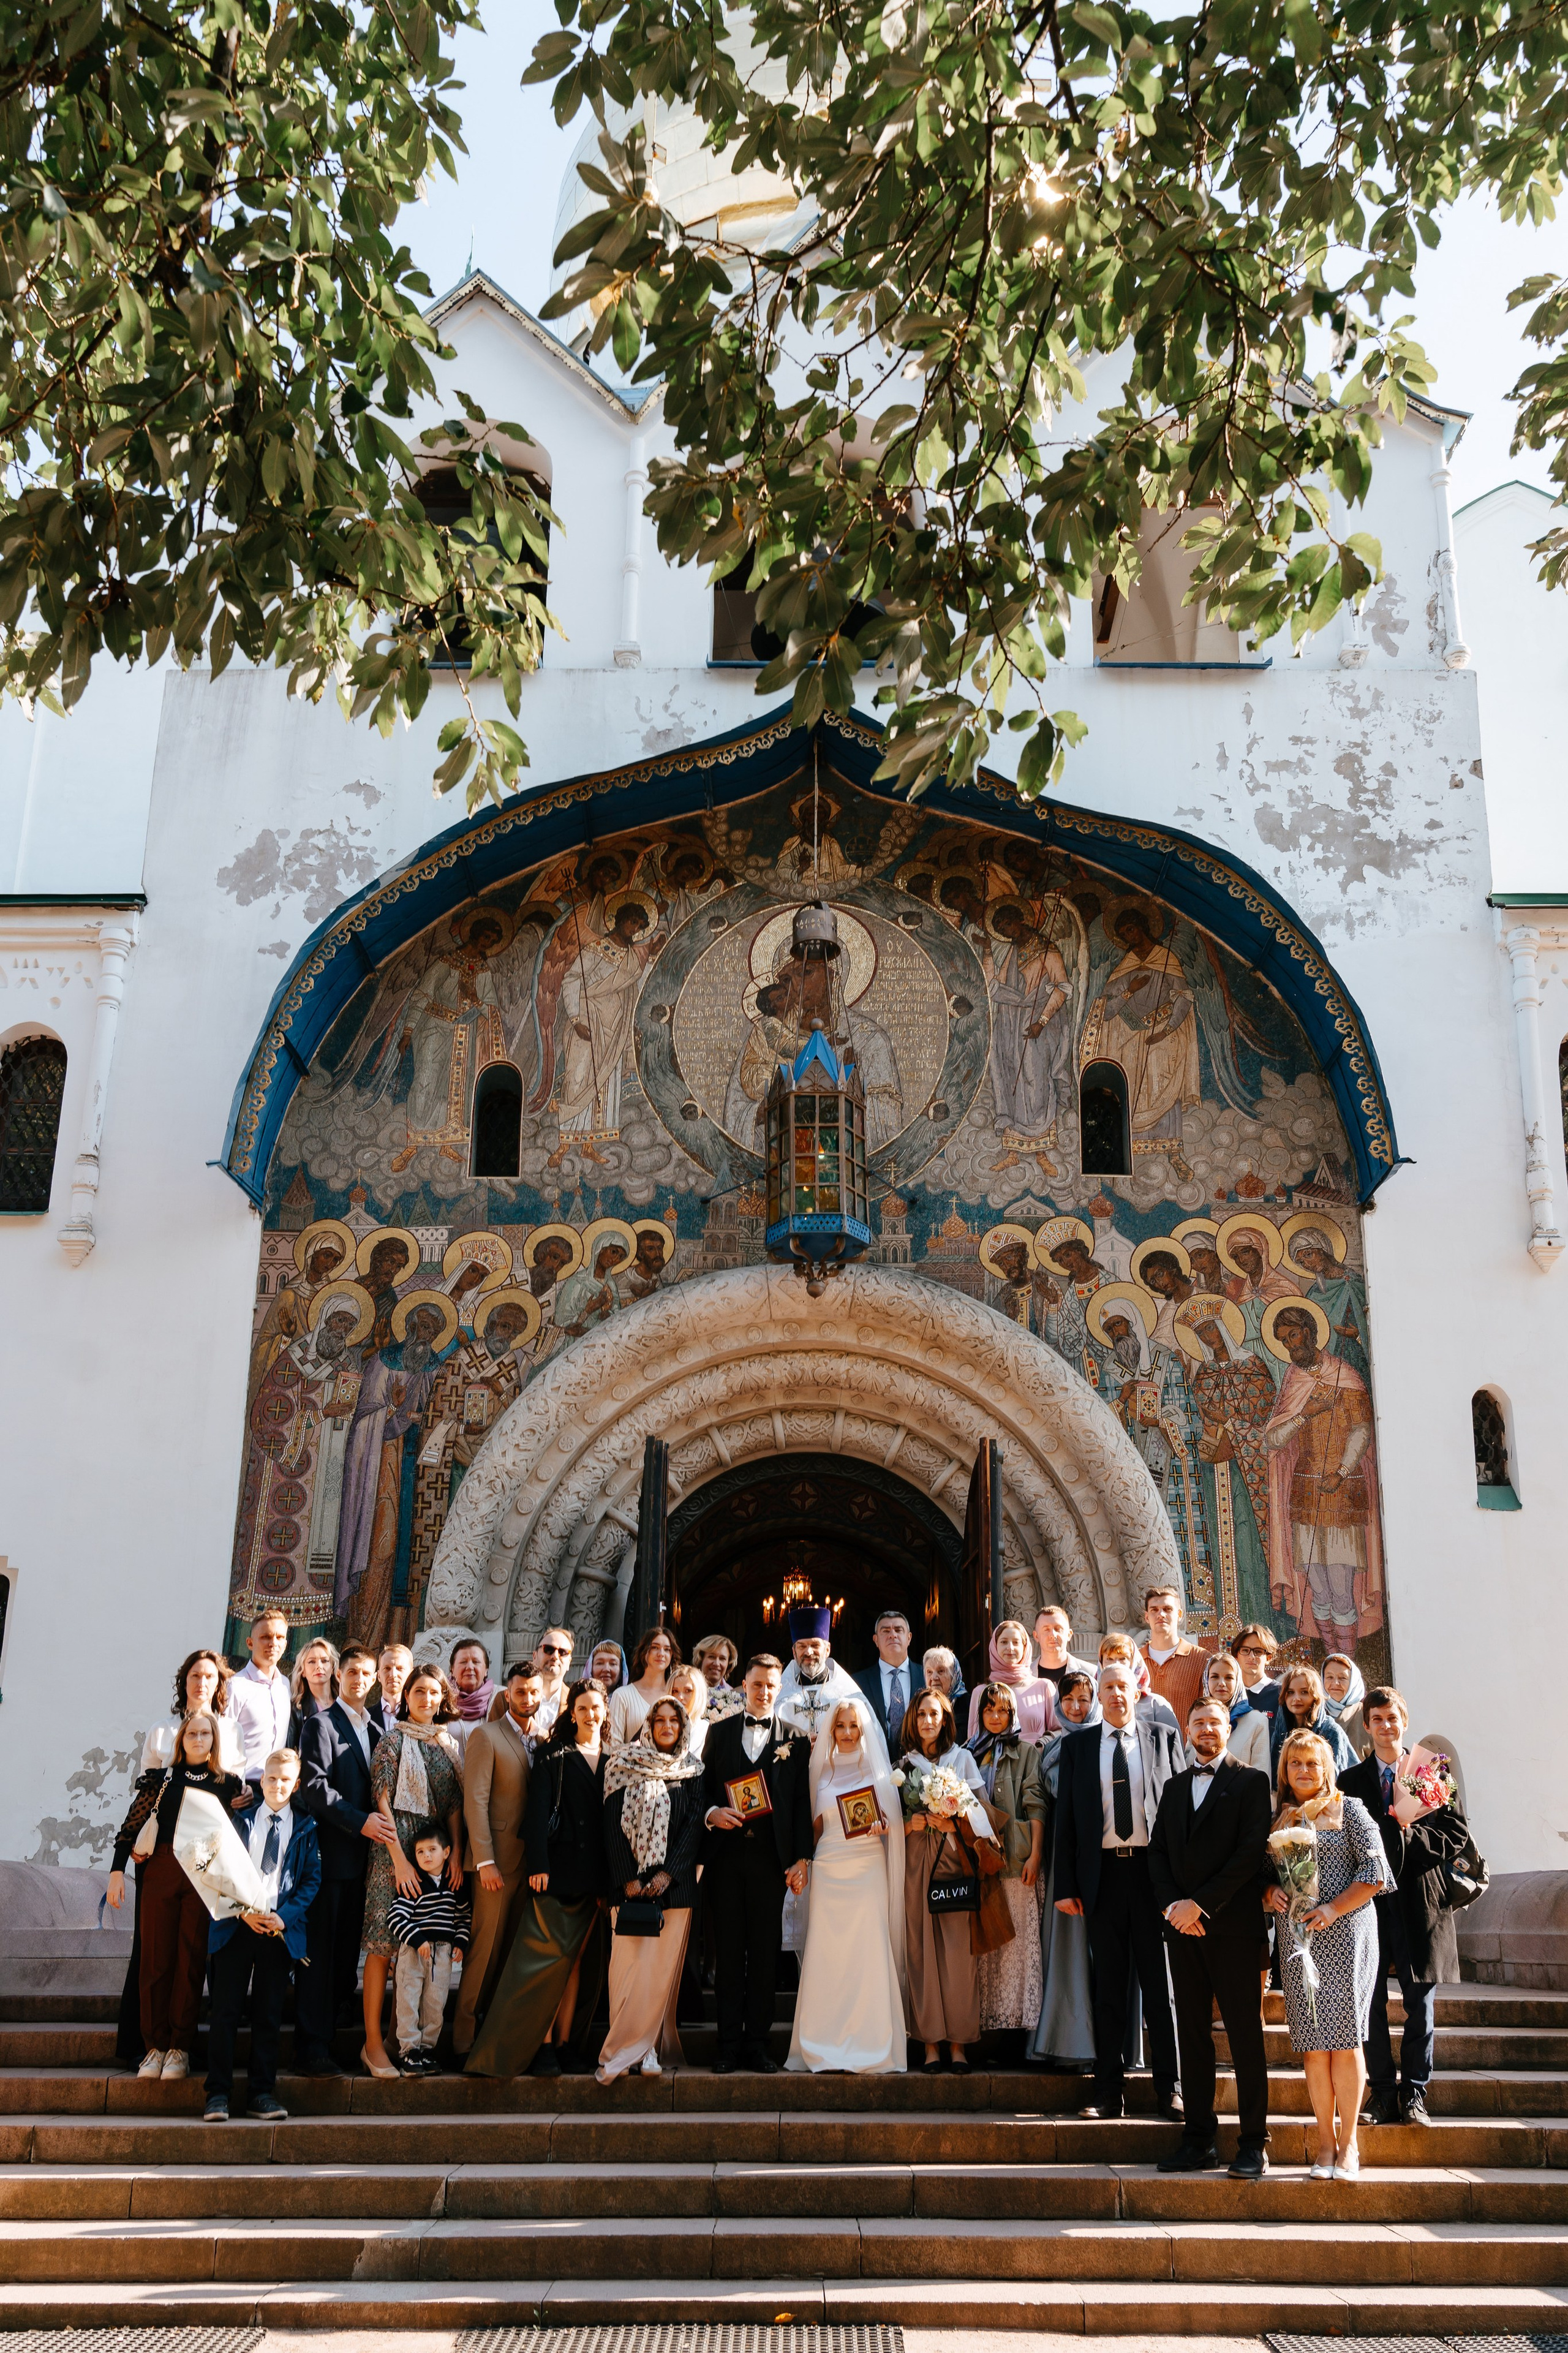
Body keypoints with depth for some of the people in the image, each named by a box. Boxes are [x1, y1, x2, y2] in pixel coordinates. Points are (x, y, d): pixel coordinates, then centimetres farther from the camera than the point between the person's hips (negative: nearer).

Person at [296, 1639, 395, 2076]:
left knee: (348, 1952, 8)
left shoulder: (375, 1729, 18)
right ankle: (312, 2046, -1)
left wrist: (378, 1820, 6)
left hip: (363, 1855, 6)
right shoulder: (321, 1724, -3)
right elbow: (315, 1787, -13)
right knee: (319, 1952, -5)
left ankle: (330, 2031, 16)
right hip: (330, 1852, -6)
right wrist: (360, 1822, -18)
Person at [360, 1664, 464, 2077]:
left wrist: (456, 1854, -1)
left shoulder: (449, 1744, 13)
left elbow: (456, 1805, 11)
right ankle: (373, 2044, -4)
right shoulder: (393, 1740, 0)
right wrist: (399, 1859, -13)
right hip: (397, 1845, -5)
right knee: (384, 1943, -8)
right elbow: (383, 1802, -6)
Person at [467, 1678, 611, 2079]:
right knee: (549, 1957, -8)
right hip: (558, 1871, -4)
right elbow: (537, 1811, -4)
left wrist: (612, 1878, 3)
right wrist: (538, 1865, -14)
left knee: (577, 1960, 6)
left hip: (595, 1876, 4)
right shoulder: (553, 1756, 2)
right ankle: (542, 2044, -4)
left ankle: (563, 2041, 10)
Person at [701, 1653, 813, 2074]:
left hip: (771, 1857, -1)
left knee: (765, 1952, 3)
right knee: (728, 1951, 4)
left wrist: (802, 1858, -3)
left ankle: (757, 2042, 11)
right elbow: (703, 1785, 12)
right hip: (726, 1853, 1)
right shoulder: (719, 1732, 12)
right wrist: (711, 1813, -9)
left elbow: (802, 1802, 4)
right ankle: (729, 2044, 10)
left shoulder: (794, 1739, 8)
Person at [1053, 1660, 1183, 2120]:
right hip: (1103, 1871, 1)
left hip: (1155, 1869, -1)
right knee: (1108, 1986, 6)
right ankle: (1109, 2090, 13)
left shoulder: (1164, 1739, 7)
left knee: (1160, 1982, 4)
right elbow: (1066, 1817, 6)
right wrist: (1066, 1885, -1)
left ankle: (1168, 2088, 12)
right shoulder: (1077, 1745, 8)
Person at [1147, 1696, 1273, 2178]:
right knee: (1193, 2034, 6)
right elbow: (1158, 1851, 13)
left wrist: (1200, 1903, -13)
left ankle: (1253, 2144, 3)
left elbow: (1253, 1851, -9)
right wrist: (1171, 1905, -5)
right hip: (1182, 1924, 5)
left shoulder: (1251, 1782, 2)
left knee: (1245, 2034, -2)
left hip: (1232, 1925, -5)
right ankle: (1199, 2141, 11)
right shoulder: (1174, 1786, 18)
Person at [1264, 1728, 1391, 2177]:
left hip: (1344, 1934, -3)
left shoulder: (1349, 1809, 2)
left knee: (1343, 2038, -2)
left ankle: (1348, 2144, 7)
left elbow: (1375, 1870, -5)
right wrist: (1271, 1893, -6)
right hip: (1296, 1938, 3)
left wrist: (1334, 1908, -13)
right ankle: (1325, 2143, 10)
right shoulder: (1277, 1818, 12)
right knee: (1312, 2043, 3)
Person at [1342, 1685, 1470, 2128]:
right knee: (1371, 2001, 2)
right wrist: (1395, 1823, -12)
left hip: (1420, 1900, -1)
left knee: (1420, 2004, 2)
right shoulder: (1351, 1780, 10)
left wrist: (1407, 1836, -13)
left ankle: (1414, 2093, 11)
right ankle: (1383, 2092, 11)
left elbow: (1456, 1834, 0)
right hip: (1370, 1900, 1)